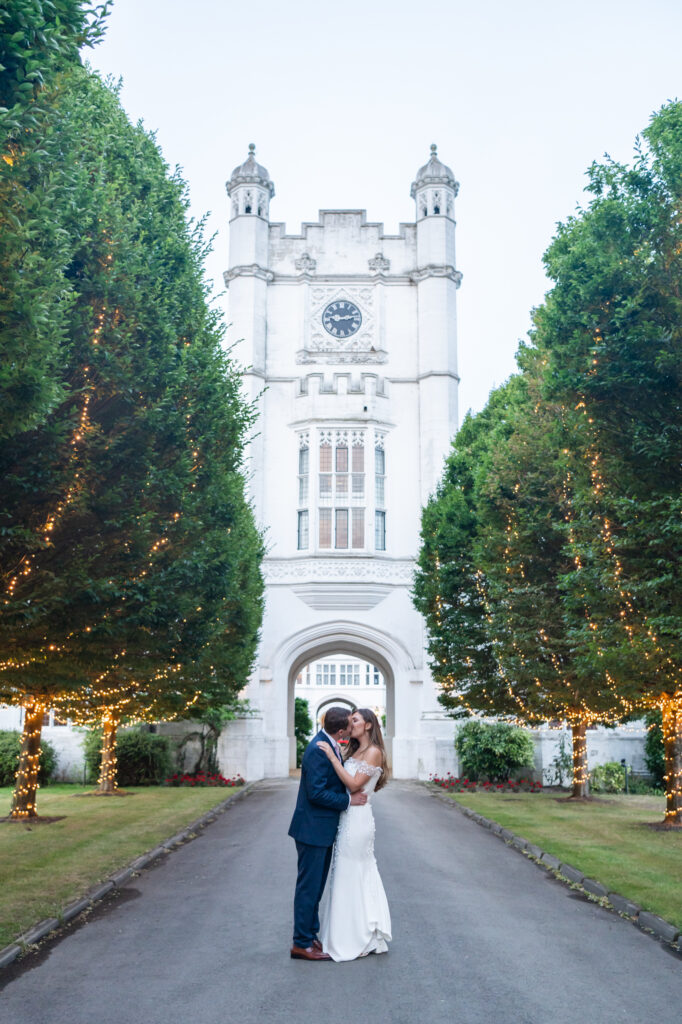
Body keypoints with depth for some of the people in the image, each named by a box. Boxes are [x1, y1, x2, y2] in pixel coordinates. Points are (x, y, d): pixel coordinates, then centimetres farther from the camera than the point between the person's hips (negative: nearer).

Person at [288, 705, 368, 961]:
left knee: (315, 886, 18)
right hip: (312, 828, -10)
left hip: (323, 828, 10)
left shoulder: (329, 745, 7)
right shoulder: (318, 750, -23)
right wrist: (349, 800, -16)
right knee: (309, 887, 0)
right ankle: (302, 944, 10)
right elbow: (317, 793, -25)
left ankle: (310, 937, 29)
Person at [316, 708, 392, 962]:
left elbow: (354, 784, -20)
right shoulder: (354, 751, 14)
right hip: (347, 817, 9)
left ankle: (356, 940, 10)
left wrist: (332, 757, -22)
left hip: (357, 818, -9)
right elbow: (343, 782, 11)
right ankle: (365, 935, 24)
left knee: (351, 877, -1)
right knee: (359, 876, 14)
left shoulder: (373, 752, -12)